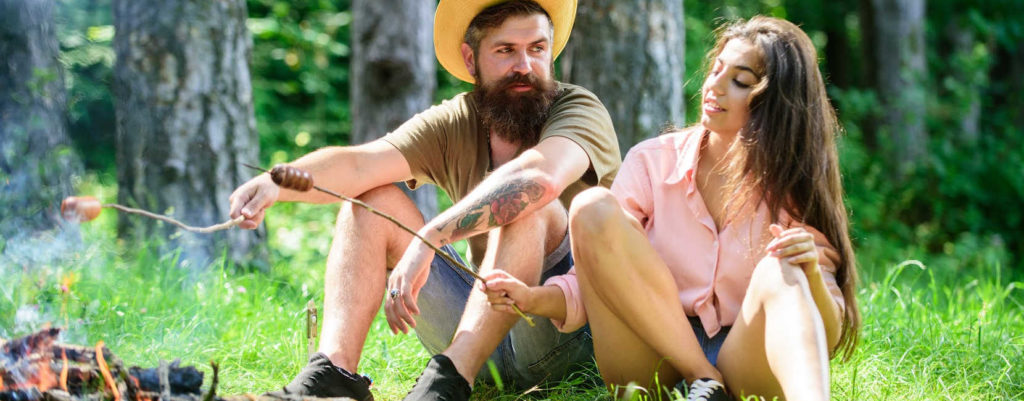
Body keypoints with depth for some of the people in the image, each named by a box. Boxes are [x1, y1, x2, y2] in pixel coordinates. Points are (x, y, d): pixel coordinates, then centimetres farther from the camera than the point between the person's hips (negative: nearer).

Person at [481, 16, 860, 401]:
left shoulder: (794, 192, 3)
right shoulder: (652, 162, 3)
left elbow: (832, 326, -3)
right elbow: (593, 282, -1)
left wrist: (813, 276, -25)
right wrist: (534, 299, -22)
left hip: (746, 366, -1)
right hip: (654, 363, 1)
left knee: (782, 270, -30)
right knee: (593, 208, -19)